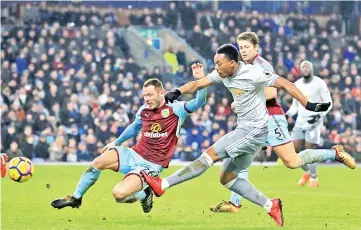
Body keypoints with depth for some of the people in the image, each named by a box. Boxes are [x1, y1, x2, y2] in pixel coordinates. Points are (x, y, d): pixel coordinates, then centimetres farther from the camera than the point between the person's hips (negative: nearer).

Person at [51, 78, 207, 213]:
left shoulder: (175, 109, -10)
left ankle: (144, 195, 9)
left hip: (151, 165, -6)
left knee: (119, 194, -26)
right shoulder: (144, 110, 6)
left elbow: (199, 102, -22)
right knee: (98, 162, -15)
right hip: (134, 154, 6)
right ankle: (76, 198, 5)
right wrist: (116, 142, 33)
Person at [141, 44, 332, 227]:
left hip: (255, 131, -10)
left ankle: (163, 185, -14)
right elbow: (198, 84, 1)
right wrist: (177, 92, -18)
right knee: (226, 178, 10)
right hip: (244, 129, 10)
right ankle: (270, 206, 9)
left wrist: (309, 106, -19)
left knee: (211, 154, -14)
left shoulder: (253, 74, -20)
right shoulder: (223, 73, 2)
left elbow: (286, 84, -16)